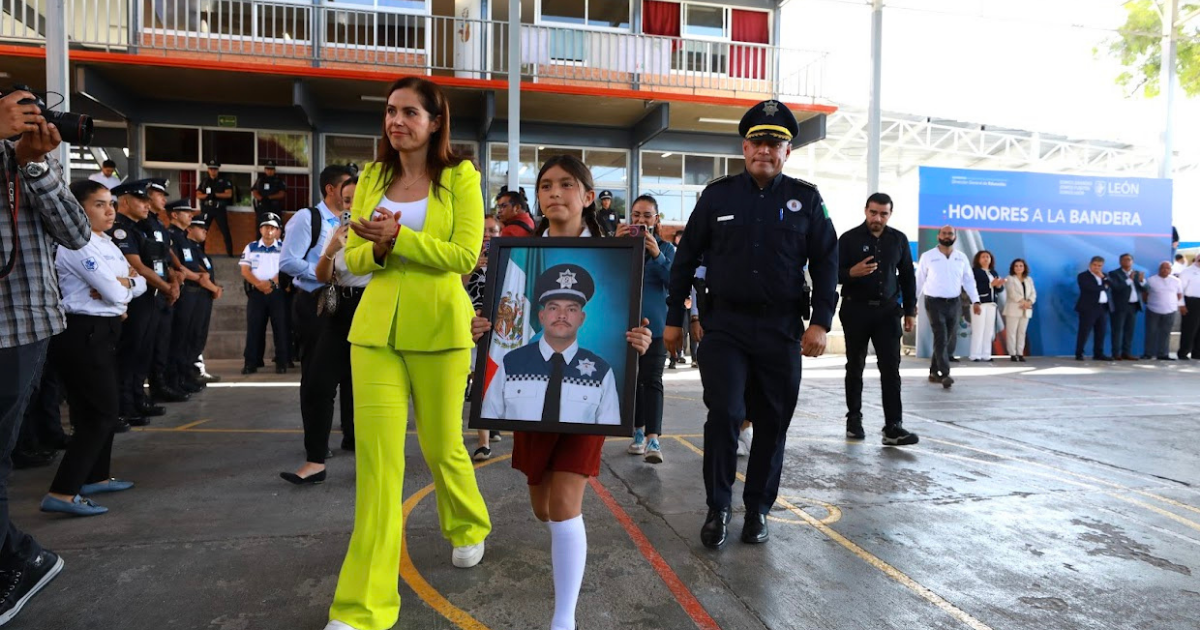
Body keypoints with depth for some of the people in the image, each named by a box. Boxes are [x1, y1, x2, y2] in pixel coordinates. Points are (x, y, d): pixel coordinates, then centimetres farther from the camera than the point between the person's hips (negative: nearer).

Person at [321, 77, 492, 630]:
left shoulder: (460, 177, -2)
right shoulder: (372, 177, 10)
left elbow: (464, 257, -11)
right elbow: (354, 257, 10)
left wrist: (398, 239, -19)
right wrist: (377, 248, -12)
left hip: (438, 329, -3)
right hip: (375, 328, 3)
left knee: (441, 446, 12)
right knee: (376, 458, -2)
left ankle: (469, 526, 45)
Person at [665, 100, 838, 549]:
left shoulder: (806, 199, 5)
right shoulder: (717, 195, 5)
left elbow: (826, 263, 5)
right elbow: (686, 258, 8)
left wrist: (820, 323, -5)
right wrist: (674, 319, 6)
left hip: (781, 331, 1)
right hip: (724, 326, -1)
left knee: (772, 424, 8)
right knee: (724, 414, -11)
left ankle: (758, 510, 25)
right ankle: (718, 508, 8)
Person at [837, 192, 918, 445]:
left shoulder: (898, 239, 7)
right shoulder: (849, 239, -4)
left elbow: (907, 276, 13)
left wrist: (910, 310, 10)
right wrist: (852, 272, -27)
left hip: (888, 310, 2)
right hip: (856, 310, -2)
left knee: (891, 368, -5)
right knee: (855, 367, 9)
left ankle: (893, 427, -5)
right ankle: (854, 419, 21)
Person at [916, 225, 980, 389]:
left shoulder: (961, 257, 7)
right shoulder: (927, 256, -3)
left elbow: (969, 280, 8)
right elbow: (919, 280, 1)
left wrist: (975, 301, 0)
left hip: (954, 303, 4)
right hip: (934, 303, -4)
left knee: (947, 340, 8)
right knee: (941, 339, -11)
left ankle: (934, 371, 20)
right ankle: (945, 374, -12)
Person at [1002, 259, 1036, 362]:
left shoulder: (1029, 279, 17)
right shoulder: (1009, 279, 1)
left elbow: (1033, 293, 7)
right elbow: (1012, 293, -12)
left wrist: (1029, 302, -12)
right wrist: (1023, 302, -18)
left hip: (1026, 310, 5)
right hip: (1013, 310, -5)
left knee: (1022, 332, 4)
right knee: (1012, 332, -6)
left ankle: (1020, 353, 6)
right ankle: (1012, 354, -4)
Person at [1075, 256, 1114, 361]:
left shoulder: (1104, 276, 17)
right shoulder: (1083, 276, -3)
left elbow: (1112, 286, 3)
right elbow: (1091, 288, -18)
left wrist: (1103, 277, -5)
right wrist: (1104, 286, -4)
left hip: (1103, 308, 6)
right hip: (1089, 308, -6)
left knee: (1100, 332, 7)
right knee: (1084, 332, -6)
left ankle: (1098, 354, 13)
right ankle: (1079, 354, -1)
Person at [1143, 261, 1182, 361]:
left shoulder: (1176, 281, 5)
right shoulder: (1151, 280, -1)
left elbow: (1179, 295, 14)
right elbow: (1145, 294, 7)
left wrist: (1174, 304, 8)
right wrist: (1148, 303, 2)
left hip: (1169, 311, 2)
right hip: (1153, 310, -2)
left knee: (1165, 333, 3)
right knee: (1151, 332, 1)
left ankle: (1163, 354, 7)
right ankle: (1148, 353, 7)